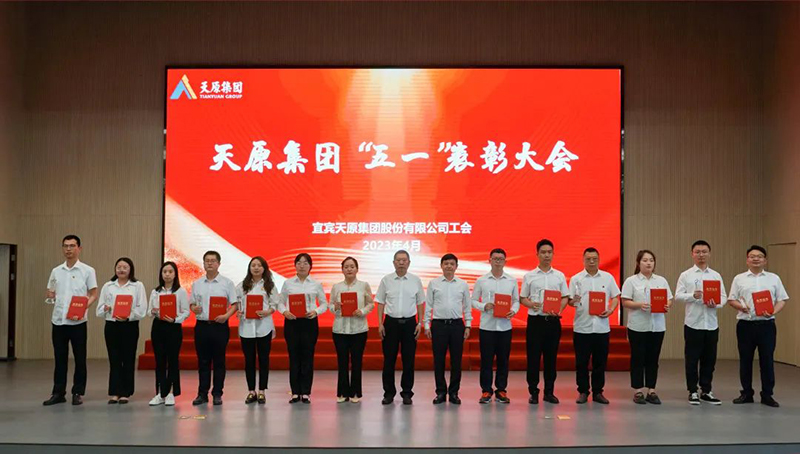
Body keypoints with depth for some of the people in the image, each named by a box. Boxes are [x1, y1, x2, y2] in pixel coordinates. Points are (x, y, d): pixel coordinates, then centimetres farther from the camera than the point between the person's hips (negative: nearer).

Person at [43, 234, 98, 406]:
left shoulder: (87, 271, -1)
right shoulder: (56, 271, 10)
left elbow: (93, 294, -2)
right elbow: (51, 293, 18)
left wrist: (84, 308, -19)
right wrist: (50, 297, -5)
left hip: (78, 321, -3)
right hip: (58, 320, 3)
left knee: (79, 358, 2)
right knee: (60, 358, 8)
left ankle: (78, 393, 11)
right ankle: (58, 393, 16)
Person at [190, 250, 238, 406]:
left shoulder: (227, 283, 2)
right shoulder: (197, 284, 11)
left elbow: (235, 304, 0)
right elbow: (192, 304, 14)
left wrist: (226, 315, -16)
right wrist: (194, 308, -8)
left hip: (219, 325, -2)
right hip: (202, 325, 3)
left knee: (219, 361, 2)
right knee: (203, 361, 6)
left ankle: (217, 394, 9)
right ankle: (202, 394, 13)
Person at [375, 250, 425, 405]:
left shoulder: (416, 280, 2)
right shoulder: (386, 280, 1)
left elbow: (420, 303, 7)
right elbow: (380, 303, 4)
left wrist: (420, 324, 0)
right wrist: (380, 324, -2)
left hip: (409, 323, 0)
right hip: (391, 322, 0)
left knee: (408, 360, 3)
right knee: (389, 360, 3)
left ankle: (407, 393, 13)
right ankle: (389, 393, 12)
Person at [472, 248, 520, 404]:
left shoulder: (512, 280, 7)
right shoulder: (481, 280, 4)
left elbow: (516, 300, 10)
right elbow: (473, 300, 7)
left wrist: (513, 311, -10)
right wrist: (484, 306, -12)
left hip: (505, 326, 1)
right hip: (487, 325, -1)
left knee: (503, 360, 5)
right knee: (486, 359, 2)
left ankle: (501, 391, 15)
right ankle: (486, 391, 10)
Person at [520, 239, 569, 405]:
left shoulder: (559, 276, 9)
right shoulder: (529, 276, 5)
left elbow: (565, 297, 8)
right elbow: (522, 298, 6)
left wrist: (559, 309, -11)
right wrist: (531, 304, -15)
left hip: (553, 320, 1)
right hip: (535, 320, -1)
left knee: (551, 357, 6)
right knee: (533, 357, 0)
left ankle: (549, 392, 15)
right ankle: (533, 392, 8)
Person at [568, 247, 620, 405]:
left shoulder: (608, 277, 7)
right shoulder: (576, 279, 3)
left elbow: (615, 297, 10)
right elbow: (570, 301, 2)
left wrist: (611, 310, -8)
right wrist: (573, 302, -21)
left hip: (601, 327, 1)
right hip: (582, 327, -1)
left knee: (600, 362, 6)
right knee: (581, 362, 3)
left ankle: (598, 392, 16)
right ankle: (583, 392, 13)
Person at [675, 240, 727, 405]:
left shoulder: (716, 275, 10)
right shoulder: (685, 275, 2)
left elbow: (724, 297, 7)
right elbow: (678, 295, -4)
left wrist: (716, 304, -14)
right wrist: (693, 295, -21)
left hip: (711, 323, 3)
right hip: (693, 323, -3)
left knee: (709, 359, 7)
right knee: (692, 359, 2)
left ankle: (706, 391, 18)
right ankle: (693, 392, 12)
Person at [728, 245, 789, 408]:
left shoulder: (774, 278, 7)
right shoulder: (739, 279, 7)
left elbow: (782, 299, 5)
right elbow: (731, 300, 7)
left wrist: (773, 311, -13)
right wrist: (740, 306, -14)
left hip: (766, 324, 0)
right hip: (745, 324, 0)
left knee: (767, 360, 3)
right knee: (745, 360, 6)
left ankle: (767, 395, 13)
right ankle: (746, 393, 17)